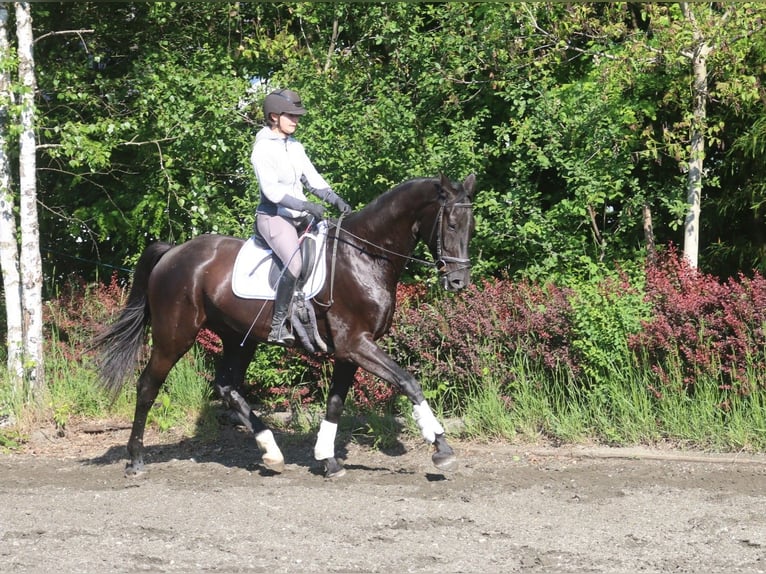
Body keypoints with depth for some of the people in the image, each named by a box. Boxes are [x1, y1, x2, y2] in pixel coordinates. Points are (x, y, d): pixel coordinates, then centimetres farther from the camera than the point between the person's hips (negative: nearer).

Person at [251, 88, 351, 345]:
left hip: (300, 216, 9)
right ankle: (278, 326, -26)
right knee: (294, 263, -31)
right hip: (273, 216, -9)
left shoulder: (295, 146, 14)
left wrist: (336, 200, -4)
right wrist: (307, 206, -27)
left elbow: (313, 178, 13)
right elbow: (271, 190, -18)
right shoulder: (263, 148, -10)